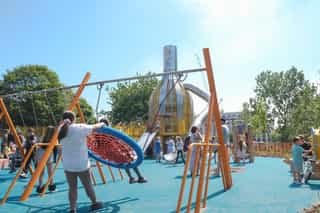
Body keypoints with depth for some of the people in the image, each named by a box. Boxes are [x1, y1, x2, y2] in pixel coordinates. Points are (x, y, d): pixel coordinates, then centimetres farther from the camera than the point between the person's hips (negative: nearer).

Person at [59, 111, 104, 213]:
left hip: (68, 166, 4)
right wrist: (102, 124, 20)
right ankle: (95, 204, 32)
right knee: (88, 186, 14)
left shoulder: (61, 130, -1)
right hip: (82, 165, -3)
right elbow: (95, 127, 2)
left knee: (72, 188, 12)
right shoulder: (80, 128, -12)